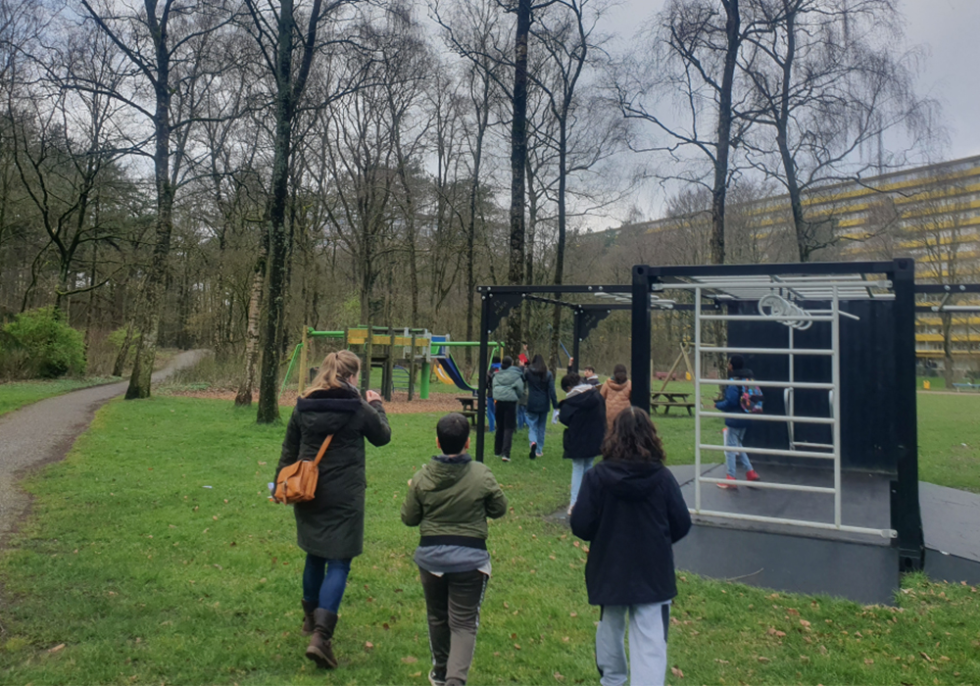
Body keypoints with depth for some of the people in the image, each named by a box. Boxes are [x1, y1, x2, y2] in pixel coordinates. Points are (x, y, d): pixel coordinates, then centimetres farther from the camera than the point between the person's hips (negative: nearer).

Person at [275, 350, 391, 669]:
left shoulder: (303, 407, 0)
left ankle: (310, 618, 40)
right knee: (339, 563, 1)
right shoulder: (358, 408, -12)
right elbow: (383, 436, 5)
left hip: (308, 491, 5)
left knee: (315, 556, 22)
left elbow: (288, 452, 7)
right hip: (344, 496, -5)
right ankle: (320, 635, -9)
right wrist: (377, 406, 19)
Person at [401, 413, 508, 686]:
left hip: (431, 556, 2)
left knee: (437, 617, 22)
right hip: (470, 558, -2)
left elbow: (409, 518, -1)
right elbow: (499, 509, -2)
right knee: (464, 623, 7)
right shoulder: (482, 475, -13)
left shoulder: (421, 478, -9)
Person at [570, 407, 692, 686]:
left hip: (609, 570, 2)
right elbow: (682, 526, -4)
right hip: (654, 574, -1)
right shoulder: (663, 477, -12)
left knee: (610, 626, 25)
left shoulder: (597, 476, -15)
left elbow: (581, 527, -14)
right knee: (650, 642, 2)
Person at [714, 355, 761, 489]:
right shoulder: (750, 379, 7)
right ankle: (750, 472, 20)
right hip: (745, 419, 9)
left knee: (730, 448, 0)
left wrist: (718, 405, -5)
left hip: (734, 419, -9)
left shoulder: (733, 383, -19)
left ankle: (730, 478, 4)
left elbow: (730, 402, -24)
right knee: (738, 445, 23)